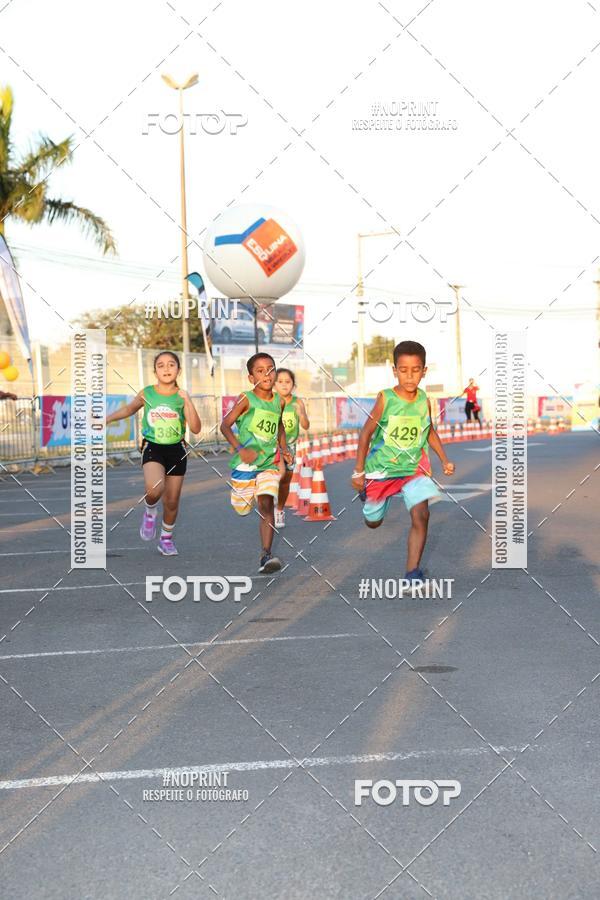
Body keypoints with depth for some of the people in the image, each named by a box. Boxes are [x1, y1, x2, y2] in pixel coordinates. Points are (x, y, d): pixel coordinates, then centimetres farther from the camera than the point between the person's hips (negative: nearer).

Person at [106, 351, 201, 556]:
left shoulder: (181, 397, -5)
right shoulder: (147, 394, -4)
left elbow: (195, 429, -12)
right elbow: (128, 409, 17)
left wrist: (188, 402, -22)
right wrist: (106, 419, 10)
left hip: (176, 450, 1)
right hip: (153, 448, -1)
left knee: (172, 501, 9)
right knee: (155, 489, -29)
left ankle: (166, 539, 33)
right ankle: (150, 512, 6)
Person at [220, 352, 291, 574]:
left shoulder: (279, 401, 6)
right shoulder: (246, 399, -9)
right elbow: (225, 425, -15)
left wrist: (284, 448, 16)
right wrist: (239, 449, -27)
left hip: (269, 462, 2)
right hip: (245, 462, -2)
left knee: (266, 505, -17)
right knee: (242, 509, 10)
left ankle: (266, 555, -19)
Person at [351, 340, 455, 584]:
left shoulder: (424, 401, -7)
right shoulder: (385, 399, -17)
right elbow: (367, 432, -9)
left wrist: (444, 459, 4)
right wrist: (359, 471, -8)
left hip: (414, 468, 1)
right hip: (381, 468, -1)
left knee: (420, 515, -22)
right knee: (373, 522, 18)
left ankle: (412, 572, -15)